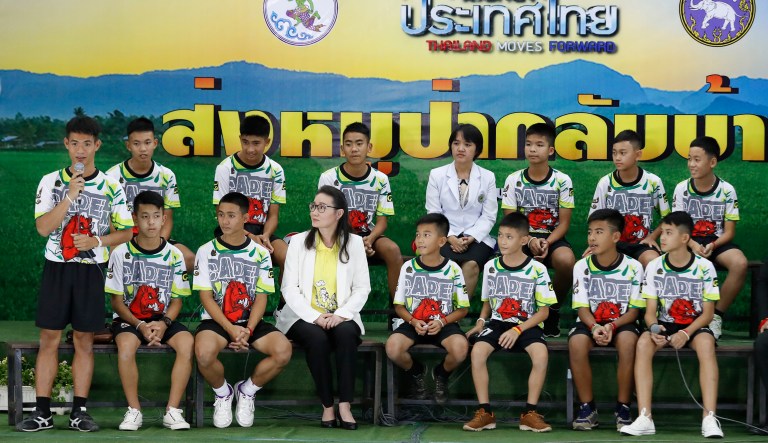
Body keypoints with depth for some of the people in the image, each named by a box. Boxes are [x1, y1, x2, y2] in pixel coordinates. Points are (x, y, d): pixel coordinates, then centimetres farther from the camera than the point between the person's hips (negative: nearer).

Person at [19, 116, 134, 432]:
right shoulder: (51, 182, 2)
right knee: (49, 338, 0)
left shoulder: (111, 187, 3)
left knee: (84, 341, 3)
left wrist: (96, 241, -12)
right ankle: (42, 412, 3)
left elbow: (126, 231, 6)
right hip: (56, 267, 0)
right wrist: (71, 195, -19)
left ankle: (79, 411, 8)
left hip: (91, 270, 0)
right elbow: (43, 227, -9)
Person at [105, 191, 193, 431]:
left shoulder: (174, 255, 1)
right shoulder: (121, 253, -4)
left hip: (163, 319, 2)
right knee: (126, 344, -35)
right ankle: (134, 410, -20)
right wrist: (140, 326, -18)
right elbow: (117, 301, -3)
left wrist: (163, 323, -17)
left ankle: (172, 410, -22)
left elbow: (177, 299, 3)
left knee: (186, 341, -29)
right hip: (129, 319, -2)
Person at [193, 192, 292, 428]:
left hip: (251, 322, 2)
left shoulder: (260, 254, 5)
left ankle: (247, 390, 2)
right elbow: (206, 297, -4)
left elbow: (261, 298, 1)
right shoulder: (206, 251, 2)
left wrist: (248, 330, -16)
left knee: (284, 350, -27)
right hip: (216, 321, -1)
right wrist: (231, 329, -17)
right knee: (204, 353, -36)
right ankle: (223, 393, 0)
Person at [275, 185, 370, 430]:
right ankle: (327, 406, -21)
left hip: (340, 317, 1)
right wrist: (315, 317, -17)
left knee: (346, 333, -33)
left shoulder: (354, 243, 5)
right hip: (305, 317, 0)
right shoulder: (299, 241, 3)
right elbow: (289, 288, -3)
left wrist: (341, 314, -16)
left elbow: (362, 288, 1)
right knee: (317, 338, -33)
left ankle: (345, 405, -29)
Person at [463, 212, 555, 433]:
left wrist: (518, 330, -15)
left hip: (526, 324, -2)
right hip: (497, 322, 2)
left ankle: (530, 412, -20)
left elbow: (544, 311, -3)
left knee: (541, 353, -34)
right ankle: (485, 412, -18)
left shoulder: (537, 269, -5)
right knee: (477, 351, -29)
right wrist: (481, 321, -3)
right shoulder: (490, 266, 5)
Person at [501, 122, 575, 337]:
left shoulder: (562, 181, -2)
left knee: (566, 260, -36)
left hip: (553, 237, 0)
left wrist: (547, 242, -21)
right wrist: (530, 241, -19)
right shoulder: (514, 180, 2)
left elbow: (564, 222, -2)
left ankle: (554, 309, -6)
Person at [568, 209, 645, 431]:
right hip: (591, 322, 2)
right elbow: (582, 308, -2)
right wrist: (594, 327, -23)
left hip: (622, 323, -1)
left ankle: (623, 408, -20)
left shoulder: (633, 267, -7)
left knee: (627, 341, -36)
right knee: (577, 342, -32)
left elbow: (634, 310, -5)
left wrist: (612, 326, -23)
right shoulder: (582, 267, -2)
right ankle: (587, 408, -18)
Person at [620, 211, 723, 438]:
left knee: (706, 343, -36)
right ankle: (645, 418, -35)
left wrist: (686, 333, -23)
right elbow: (650, 311, -2)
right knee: (643, 342, -31)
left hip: (695, 325, -2)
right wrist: (654, 327, -25)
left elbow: (707, 313, -6)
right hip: (665, 325, 2)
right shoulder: (654, 267, -3)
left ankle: (709, 418, -38)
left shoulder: (704, 267, -8)